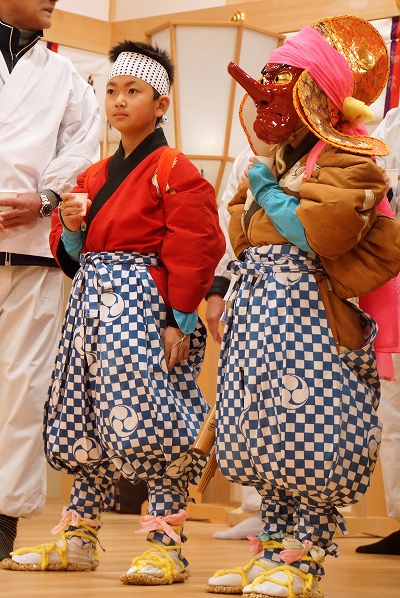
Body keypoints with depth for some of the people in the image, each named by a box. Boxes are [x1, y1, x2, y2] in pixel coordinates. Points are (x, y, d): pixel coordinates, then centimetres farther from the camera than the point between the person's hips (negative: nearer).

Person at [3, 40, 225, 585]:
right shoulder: (93, 177, 19)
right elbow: (72, 253, 23)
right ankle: (77, 539, 18)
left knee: (149, 419, -11)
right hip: (93, 304, 8)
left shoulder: (175, 172, -4)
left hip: (142, 307, -8)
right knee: (87, 422, 9)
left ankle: (167, 546, -5)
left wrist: (180, 322, -16)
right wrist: (70, 227, 1)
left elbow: (193, 251, -11)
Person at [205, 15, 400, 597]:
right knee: (262, 431, 11)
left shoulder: (345, 160, -9)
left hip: (303, 309, -9)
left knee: (309, 432, -9)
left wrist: (269, 192, -10)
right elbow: (242, 236, 28)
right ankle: (273, 546, 20)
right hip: (257, 304, 9)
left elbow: (314, 234, -22)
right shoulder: (274, 160, 19)